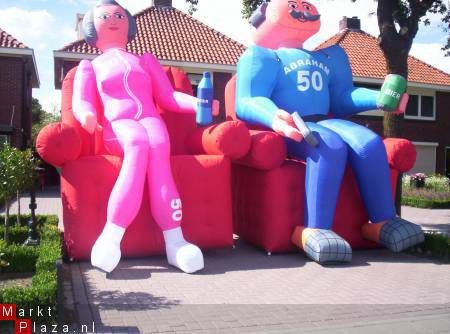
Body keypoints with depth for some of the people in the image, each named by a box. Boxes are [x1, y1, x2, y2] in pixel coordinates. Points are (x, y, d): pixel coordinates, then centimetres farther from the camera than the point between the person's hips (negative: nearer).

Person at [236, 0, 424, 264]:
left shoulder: (326, 58, 28)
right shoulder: (261, 56, 8)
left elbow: (342, 99, 29)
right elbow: (247, 102, -8)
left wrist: (381, 98, 11)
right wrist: (273, 116, -32)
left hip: (324, 123, 6)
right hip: (289, 127, -5)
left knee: (370, 143, -22)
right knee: (331, 147, -35)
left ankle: (383, 222, -17)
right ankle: (314, 230, -38)